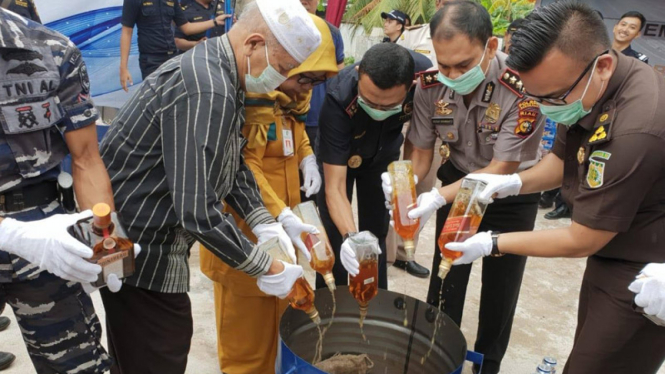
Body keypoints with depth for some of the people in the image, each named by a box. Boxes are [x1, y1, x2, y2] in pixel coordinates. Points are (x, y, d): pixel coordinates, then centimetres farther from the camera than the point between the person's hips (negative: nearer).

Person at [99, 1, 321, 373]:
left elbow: (233, 165, 11)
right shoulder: (206, 91, -28)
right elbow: (199, 212, -31)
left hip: (149, 239, 10)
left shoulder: (217, 71, 6)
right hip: (138, 252, -10)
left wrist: (266, 226, 1)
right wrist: (267, 268, -20)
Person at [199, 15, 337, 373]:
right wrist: (284, 217, -33)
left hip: (282, 221, 9)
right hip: (245, 225, -8)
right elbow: (241, 168, -27)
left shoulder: (291, 95, 4)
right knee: (245, 311, 10)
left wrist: (307, 157, 3)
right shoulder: (246, 97, -24)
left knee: (277, 304, 23)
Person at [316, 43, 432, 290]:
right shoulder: (338, 98, -40)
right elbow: (334, 187, -39)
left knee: (376, 234, 7)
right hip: (338, 155, -2)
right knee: (335, 238, -3)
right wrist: (350, 237, -54)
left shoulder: (424, 73, -32)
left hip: (385, 152, 2)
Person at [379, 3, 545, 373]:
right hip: (459, 178, 3)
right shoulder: (430, 84, -20)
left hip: (511, 191, -2)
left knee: (500, 283, 9)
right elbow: (421, 150, -9)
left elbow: (501, 170, -27)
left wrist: (437, 199, -40)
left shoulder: (522, 89, -33)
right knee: (445, 274, 9)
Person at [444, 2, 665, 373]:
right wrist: (516, 182, -9)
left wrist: (492, 244, -14)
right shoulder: (586, 87, -7)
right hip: (612, 256, 8)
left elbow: (581, 241, -23)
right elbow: (563, 158, 10)